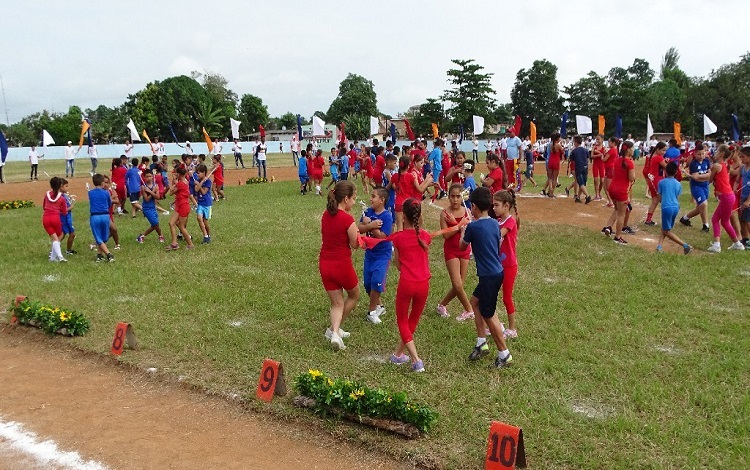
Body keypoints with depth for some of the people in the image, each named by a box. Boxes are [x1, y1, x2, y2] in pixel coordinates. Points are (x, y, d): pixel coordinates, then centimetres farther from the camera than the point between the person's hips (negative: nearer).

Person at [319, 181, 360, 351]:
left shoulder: (326, 215, 3)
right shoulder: (347, 219, -18)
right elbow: (355, 245, -10)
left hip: (325, 264, 6)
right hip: (342, 265, -6)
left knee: (337, 303, 14)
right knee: (354, 295, 22)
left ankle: (335, 332, -6)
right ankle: (334, 329, 26)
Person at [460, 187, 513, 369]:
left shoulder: (473, 227, -17)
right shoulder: (494, 224, 4)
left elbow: (462, 246, 2)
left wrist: (463, 231, 23)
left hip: (489, 276, -8)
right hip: (497, 271, 8)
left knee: (488, 315, 3)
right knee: (475, 302, 22)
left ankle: (504, 355, 12)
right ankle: (482, 343, 25)